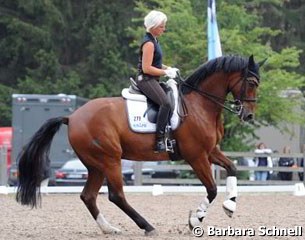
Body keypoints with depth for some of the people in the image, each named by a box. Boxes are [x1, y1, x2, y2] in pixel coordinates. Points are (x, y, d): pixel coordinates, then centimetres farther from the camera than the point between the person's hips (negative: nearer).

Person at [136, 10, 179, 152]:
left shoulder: (154, 41, 15)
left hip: (152, 81, 11)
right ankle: (159, 140, -33)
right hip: (146, 80, -11)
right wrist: (166, 72, -16)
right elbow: (147, 68, -21)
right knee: (166, 103, -29)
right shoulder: (149, 43, -16)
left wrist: (168, 68, 11)